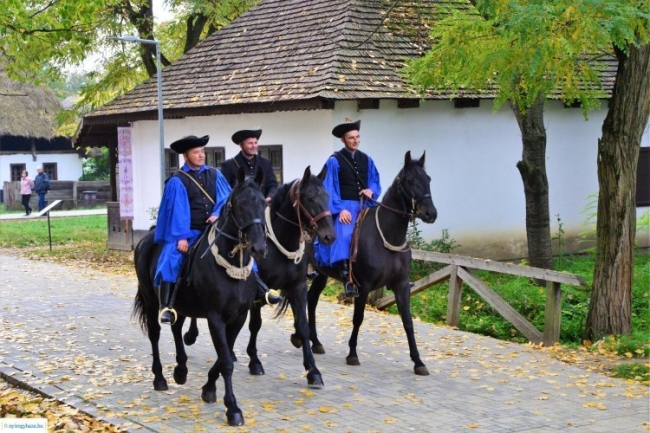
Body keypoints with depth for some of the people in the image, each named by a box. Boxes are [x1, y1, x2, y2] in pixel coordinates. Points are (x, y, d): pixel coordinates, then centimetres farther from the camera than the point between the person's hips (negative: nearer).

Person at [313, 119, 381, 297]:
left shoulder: (366, 160, 13)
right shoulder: (334, 161, -3)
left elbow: (375, 182, 18)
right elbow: (330, 188, -7)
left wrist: (371, 191, -6)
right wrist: (339, 209, -17)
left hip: (365, 206, 6)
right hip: (345, 207, -6)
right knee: (344, 236, -28)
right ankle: (347, 279, -31)